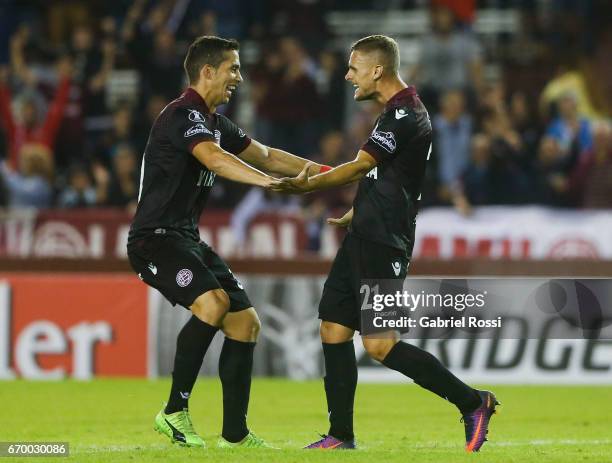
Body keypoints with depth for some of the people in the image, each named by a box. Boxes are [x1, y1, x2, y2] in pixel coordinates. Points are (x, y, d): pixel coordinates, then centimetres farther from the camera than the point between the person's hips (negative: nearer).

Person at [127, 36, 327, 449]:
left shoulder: (214, 122, 16)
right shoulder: (184, 115, -15)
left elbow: (265, 155, 27)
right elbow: (214, 158, -34)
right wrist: (267, 180, -48)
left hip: (187, 240, 10)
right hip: (155, 239, -10)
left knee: (245, 322, 5)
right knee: (213, 302, -31)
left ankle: (235, 434, 10)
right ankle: (175, 411, -20)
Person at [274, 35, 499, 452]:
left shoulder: (405, 117, -17)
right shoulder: (401, 112, 15)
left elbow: (359, 167, -21)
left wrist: (307, 186, -19)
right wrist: (355, 214, 31)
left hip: (383, 245, -10)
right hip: (364, 240, 10)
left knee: (380, 344, -12)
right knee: (334, 328, 8)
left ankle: (473, 403, -4)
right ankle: (341, 436, 13)